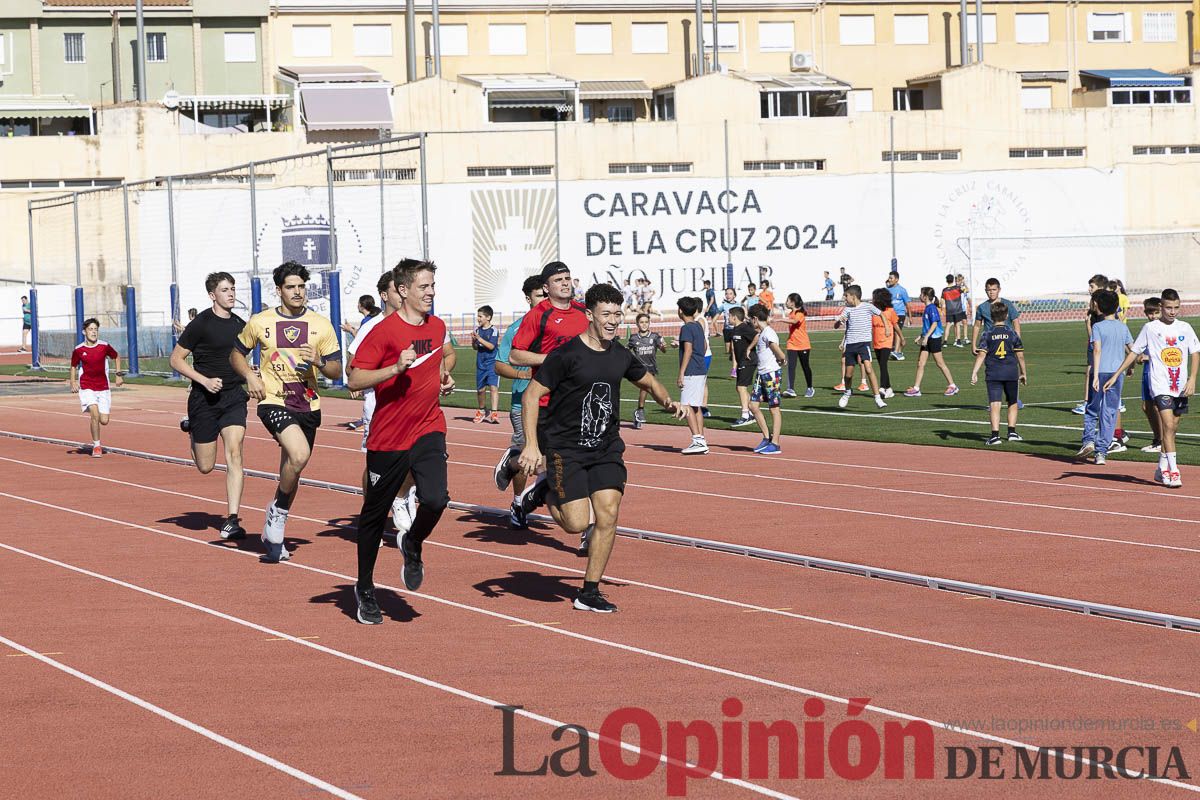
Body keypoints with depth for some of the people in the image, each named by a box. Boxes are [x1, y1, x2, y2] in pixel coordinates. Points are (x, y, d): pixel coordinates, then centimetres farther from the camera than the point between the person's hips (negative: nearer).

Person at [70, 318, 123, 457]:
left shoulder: (105, 346, -4)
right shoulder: (78, 350, -5)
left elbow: (116, 357, 15)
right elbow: (73, 366, 11)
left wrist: (119, 374, 8)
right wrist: (73, 382, -2)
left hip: (103, 388, 2)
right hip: (86, 387, -2)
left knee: (104, 421, -2)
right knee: (95, 414, -23)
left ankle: (93, 420, 37)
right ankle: (96, 446, -9)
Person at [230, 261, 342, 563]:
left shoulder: (321, 325, 3)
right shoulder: (260, 322, 0)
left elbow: (337, 371, 5)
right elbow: (236, 353, 15)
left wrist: (318, 361, -16)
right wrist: (249, 376, -4)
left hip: (307, 405, 4)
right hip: (273, 401, -4)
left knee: (291, 472, 13)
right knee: (299, 454, -28)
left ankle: (273, 533, 31)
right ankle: (278, 511, -4)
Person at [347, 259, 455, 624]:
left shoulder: (437, 327, 8)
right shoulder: (385, 331, -12)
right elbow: (355, 379, -16)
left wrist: (444, 377, 11)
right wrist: (396, 368, -27)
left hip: (428, 430, 4)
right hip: (388, 436, -4)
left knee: (435, 499, -21)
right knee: (374, 514, 8)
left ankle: (413, 545, 12)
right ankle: (365, 588, 27)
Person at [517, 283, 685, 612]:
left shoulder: (620, 356, 5)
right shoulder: (566, 354, -14)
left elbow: (648, 381, 24)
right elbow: (531, 395, -13)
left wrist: (668, 402, 2)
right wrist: (531, 445, -20)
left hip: (606, 447, 5)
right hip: (565, 447, -5)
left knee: (608, 513, -7)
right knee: (577, 523, -12)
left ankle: (589, 592, 5)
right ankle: (546, 492, 23)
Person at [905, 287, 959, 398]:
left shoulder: (932, 308, -15)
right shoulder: (927, 308, 12)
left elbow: (934, 324, -21)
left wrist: (926, 337, -24)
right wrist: (922, 337, 21)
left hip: (934, 338, -9)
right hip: (927, 339, 9)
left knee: (940, 363, -1)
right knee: (920, 363, 4)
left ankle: (952, 386, 10)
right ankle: (916, 388, 3)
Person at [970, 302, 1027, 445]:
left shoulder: (988, 335, 0)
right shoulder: (1012, 334, 3)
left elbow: (981, 354, -8)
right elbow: (1020, 355, 6)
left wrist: (974, 373, -10)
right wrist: (1023, 373, 17)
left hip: (993, 374, -1)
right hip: (1011, 372, 1)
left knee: (994, 404, -6)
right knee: (1013, 403, 18)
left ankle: (995, 434, -17)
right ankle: (1012, 432, 16)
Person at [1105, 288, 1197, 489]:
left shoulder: (1185, 328, 6)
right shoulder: (1150, 328, 0)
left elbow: (1195, 354, 10)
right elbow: (1134, 352, 7)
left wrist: (1192, 380, -3)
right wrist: (1116, 375, 6)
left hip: (1181, 387, 4)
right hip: (1161, 385, -4)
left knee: (1172, 428, 10)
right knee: (1168, 425, -17)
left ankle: (1162, 469, 24)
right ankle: (1173, 471, -18)